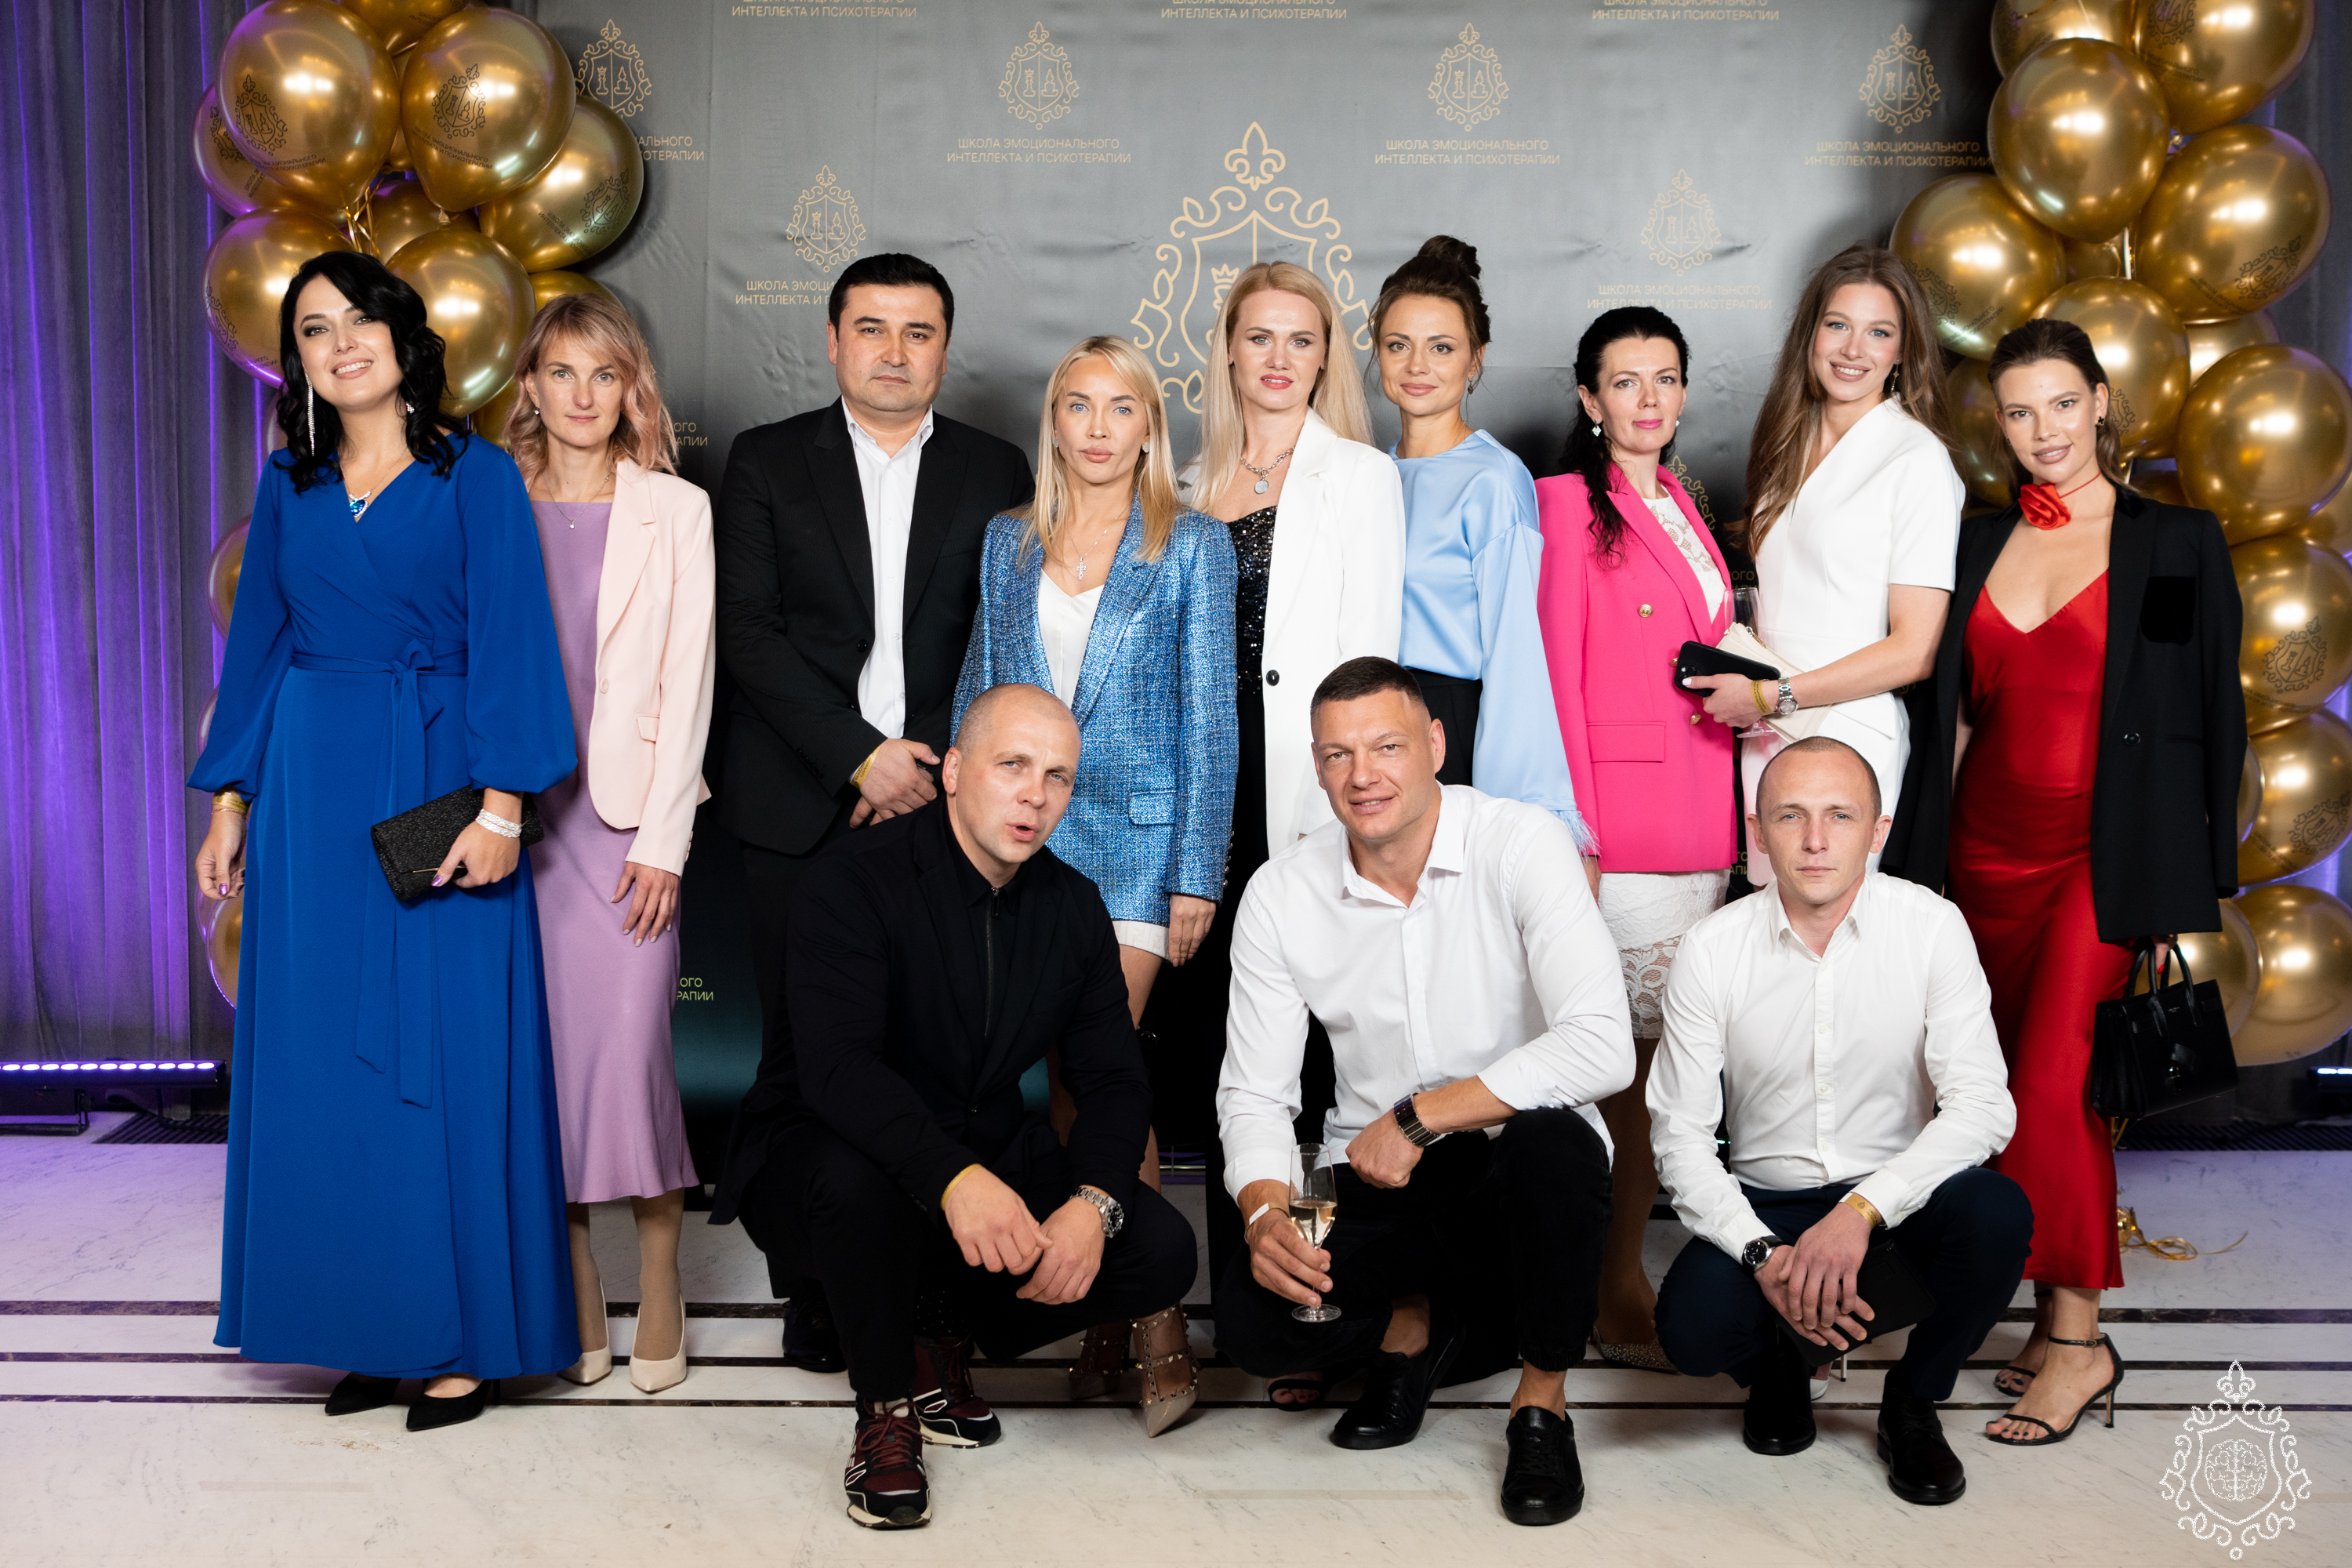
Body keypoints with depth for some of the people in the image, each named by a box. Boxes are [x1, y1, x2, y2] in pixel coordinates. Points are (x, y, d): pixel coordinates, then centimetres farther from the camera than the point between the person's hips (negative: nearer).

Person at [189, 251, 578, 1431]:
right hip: (311, 791, 4)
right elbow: (257, 645, 14)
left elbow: (509, 642, -7)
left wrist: (502, 803, -16)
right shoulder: (288, 487, 11)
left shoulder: (476, 477, -1)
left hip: (436, 783, -4)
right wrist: (229, 802, 8)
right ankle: (365, 1326, 17)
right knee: (323, 1053, 6)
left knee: (448, 1054, -1)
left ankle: (463, 1332, 9)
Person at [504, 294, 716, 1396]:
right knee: (545, 1048, 2)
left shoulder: (675, 510, 5)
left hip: (629, 808, -2)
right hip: (521, 808, 2)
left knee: (628, 1043, -10)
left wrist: (664, 839, -6)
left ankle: (658, 1293, 5)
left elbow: (688, 677, 1)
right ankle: (575, 1299, 13)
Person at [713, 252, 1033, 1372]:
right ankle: (815, 1282, 11)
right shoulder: (765, 463, 9)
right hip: (802, 810, 0)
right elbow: (749, 635, 0)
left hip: (939, 805, 0)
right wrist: (861, 754, -9)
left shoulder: (995, 473, 11)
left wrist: (929, 762, -6)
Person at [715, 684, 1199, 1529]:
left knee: (1161, 1250, -15)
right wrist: (954, 1177, -46)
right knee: (855, 1180, -39)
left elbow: (1115, 1080, 0)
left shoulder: (1073, 907, 1)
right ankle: (887, 1410, -11)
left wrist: (1094, 1204, -22)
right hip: (827, 1154, -5)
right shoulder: (857, 879, -17)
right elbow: (835, 1065, -30)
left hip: (994, 1158, 5)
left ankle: (943, 1336, 9)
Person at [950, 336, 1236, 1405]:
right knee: (1065, 1071, 4)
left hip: (1135, 834, -3)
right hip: (1021, 836, 4)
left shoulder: (1193, 545, 2)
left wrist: (1198, 872, -6)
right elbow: (977, 691, 14)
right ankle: (1107, 1309, 15)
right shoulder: (1008, 542, 12)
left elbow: (1208, 716, -1)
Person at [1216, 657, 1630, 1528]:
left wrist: (1418, 1117, -22)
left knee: (1554, 1138, -37)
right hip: (1375, 1189, 2)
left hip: (1518, 1169, -2)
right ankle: (1414, 1325, 12)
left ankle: (1543, 1398, -10)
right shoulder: (1281, 893, -3)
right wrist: (1264, 1213, -22)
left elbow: (1603, 1047, -24)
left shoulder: (1523, 844, -14)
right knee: (1250, 1319, -23)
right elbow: (1254, 1092, -1)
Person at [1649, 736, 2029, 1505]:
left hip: (1897, 1192, 1)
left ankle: (1913, 1399, 0)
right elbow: (1679, 1136, -8)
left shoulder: (1932, 928, -10)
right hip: (1766, 1202, 0)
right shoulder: (1712, 950, -10)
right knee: (1692, 1323, -28)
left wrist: (1862, 1211, -31)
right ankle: (1773, 1364, 12)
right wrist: (1763, 1255, -23)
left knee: (1999, 1213, -31)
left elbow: (1982, 1106, -17)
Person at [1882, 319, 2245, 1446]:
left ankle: (2077, 1333, -2)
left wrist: (2197, 893, -3)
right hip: (1990, 848, 4)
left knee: (2053, 1080, -13)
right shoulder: (1977, 546, 11)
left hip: (2109, 856, -4)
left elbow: (2216, 717, 1)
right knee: (2024, 1085, 6)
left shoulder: (2178, 543, 1)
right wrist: (1922, 870, 8)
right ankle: (2061, 1319, 16)